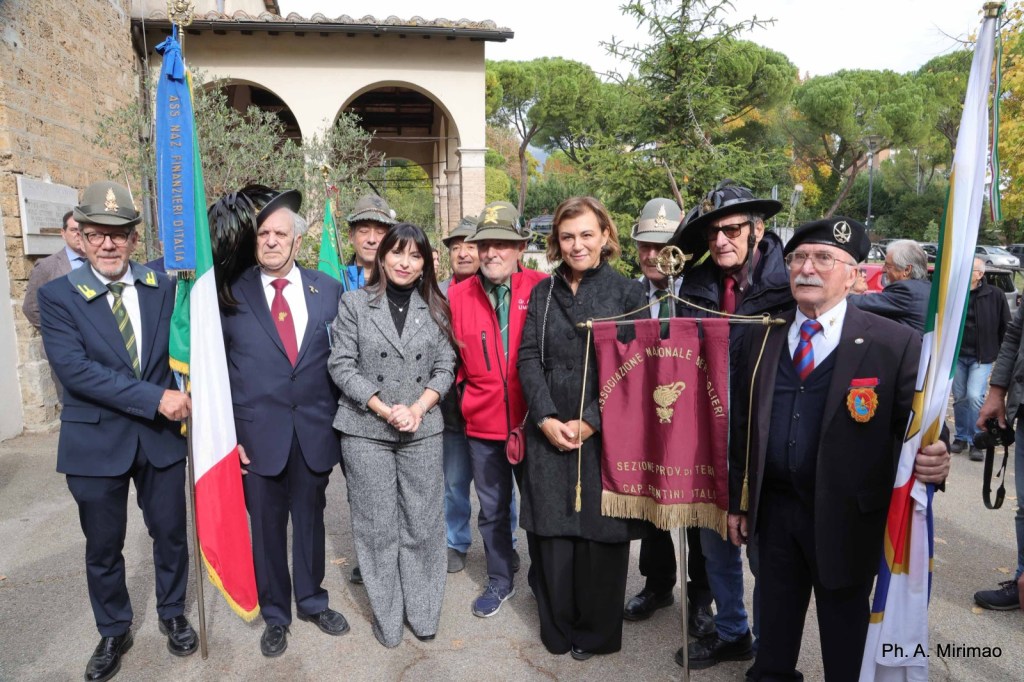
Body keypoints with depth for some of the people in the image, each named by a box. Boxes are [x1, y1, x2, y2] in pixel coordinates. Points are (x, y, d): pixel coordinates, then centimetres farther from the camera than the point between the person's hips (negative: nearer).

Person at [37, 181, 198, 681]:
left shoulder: (162, 287, 0)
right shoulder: (57, 296, -7)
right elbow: (73, 368, -19)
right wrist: (154, 398, -25)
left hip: (161, 435, 1)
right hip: (95, 441, -1)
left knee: (170, 533, 15)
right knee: (103, 546, 15)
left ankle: (172, 613, 40)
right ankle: (113, 632, 39)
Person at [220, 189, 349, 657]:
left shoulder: (327, 289, 2)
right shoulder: (231, 292, -3)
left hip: (315, 430, 1)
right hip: (258, 433, -1)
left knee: (310, 520, 17)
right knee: (266, 526, 14)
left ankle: (312, 601, 39)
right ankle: (275, 615, 35)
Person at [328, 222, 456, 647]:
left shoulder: (435, 308, 6)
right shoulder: (354, 303, 0)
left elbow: (445, 367, 5)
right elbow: (342, 366, -4)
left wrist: (417, 408, -11)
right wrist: (385, 410, -13)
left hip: (423, 430, 2)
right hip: (367, 431, -1)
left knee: (422, 524, 8)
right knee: (378, 526, 7)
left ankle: (422, 611, 25)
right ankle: (386, 615, 24)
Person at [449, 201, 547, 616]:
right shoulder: (458, 295, -2)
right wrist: (465, 395, 3)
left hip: (532, 420, -2)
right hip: (482, 421, 2)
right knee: (492, 507, 16)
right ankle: (500, 579, 38)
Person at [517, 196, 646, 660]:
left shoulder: (627, 292, 0)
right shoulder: (543, 292, 9)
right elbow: (528, 358, 3)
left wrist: (590, 422, -12)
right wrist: (546, 419, -8)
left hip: (604, 434, -2)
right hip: (549, 432, 2)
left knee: (600, 534, 6)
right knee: (551, 533, 7)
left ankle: (596, 632, 28)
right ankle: (558, 629, 28)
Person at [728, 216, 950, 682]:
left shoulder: (896, 345, -10)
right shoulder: (759, 338, 2)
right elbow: (742, 427, 6)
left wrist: (933, 460, -31)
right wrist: (737, 502, 8)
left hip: (846, 518, -3)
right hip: (774, 511, 4)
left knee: (845, 637, 16)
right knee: (775, 625, 21)